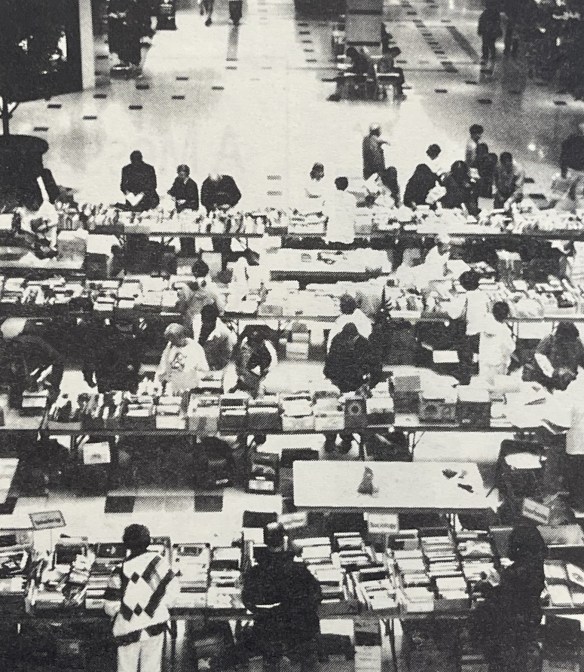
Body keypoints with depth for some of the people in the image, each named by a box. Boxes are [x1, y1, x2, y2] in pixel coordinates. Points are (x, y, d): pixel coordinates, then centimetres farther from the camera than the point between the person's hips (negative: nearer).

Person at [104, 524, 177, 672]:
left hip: (129, 628, -3)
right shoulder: (157, 561, -10)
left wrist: (112, 612, 9)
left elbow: (111, 605, -14)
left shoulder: (121, 571, -18)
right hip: (156, 624, 3)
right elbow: (172, 587, -2)